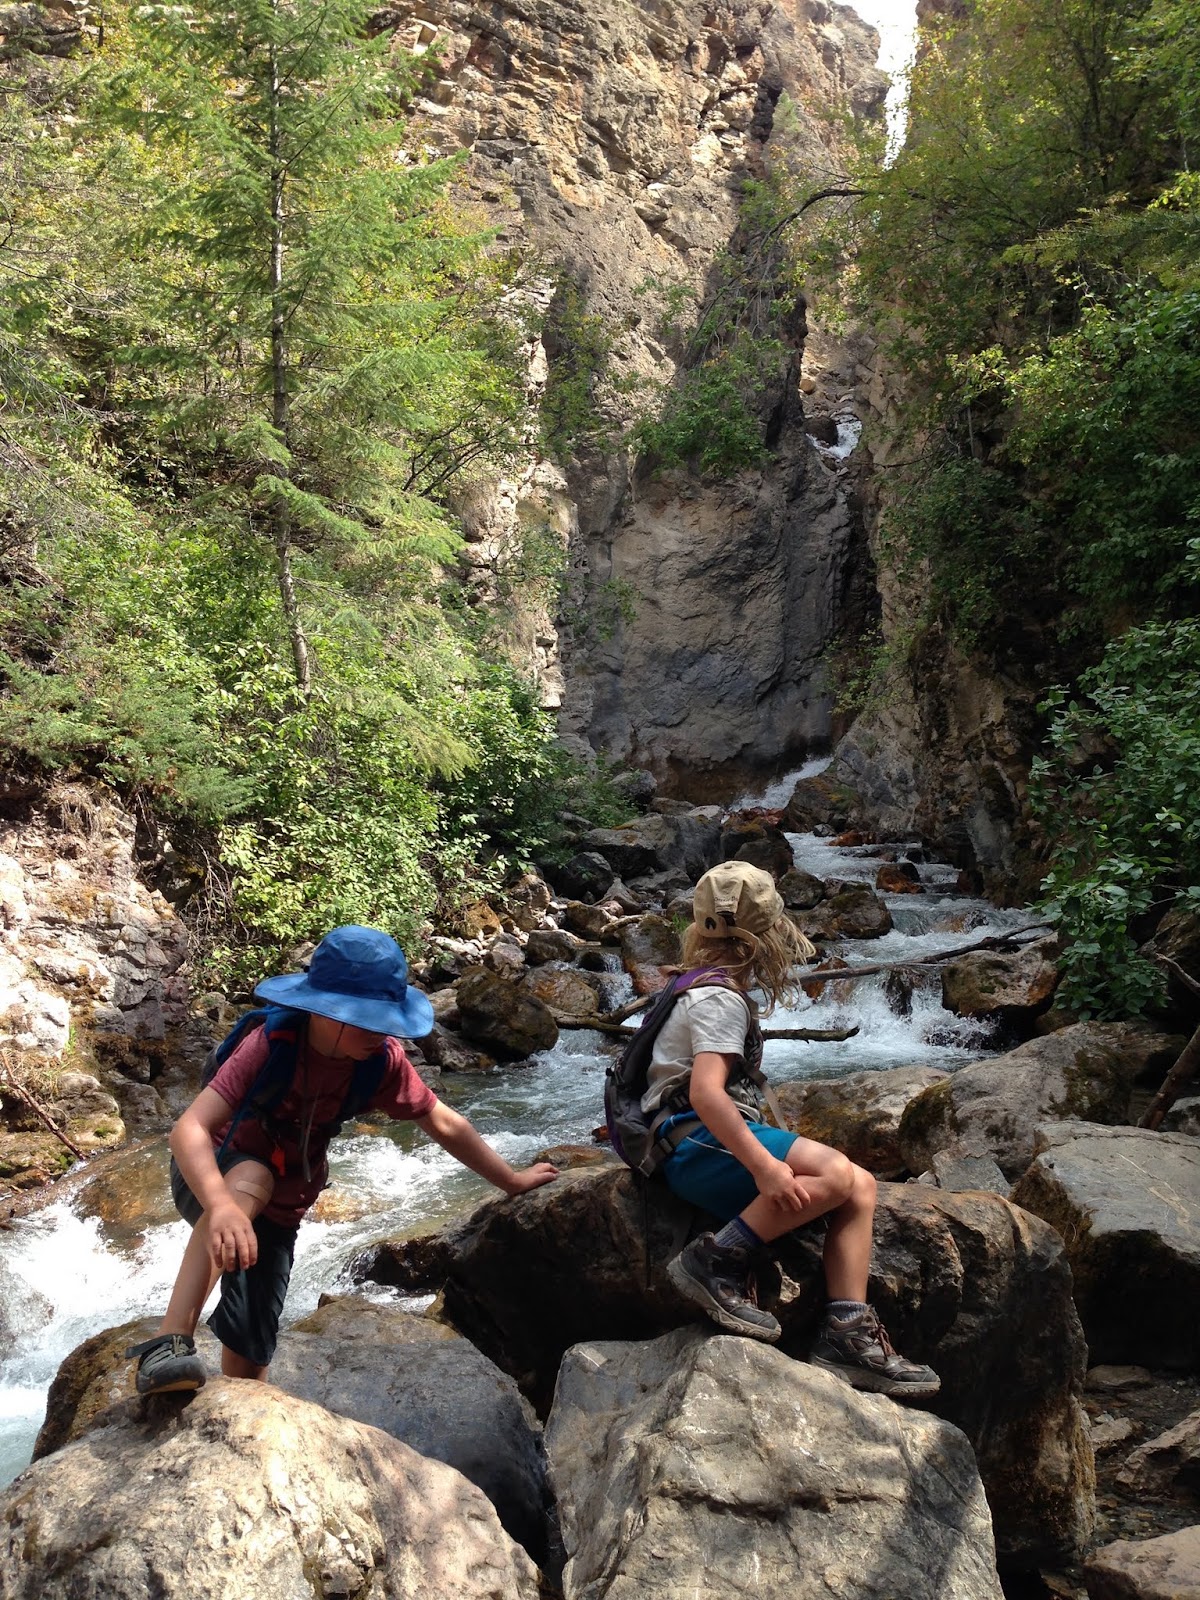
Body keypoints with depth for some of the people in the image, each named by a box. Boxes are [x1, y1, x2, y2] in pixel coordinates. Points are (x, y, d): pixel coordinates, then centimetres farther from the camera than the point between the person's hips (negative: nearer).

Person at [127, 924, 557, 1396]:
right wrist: (222, 1206, -59)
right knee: (251, 1179, -40)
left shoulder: (381, 1061, -19)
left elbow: (445, 1125, -5)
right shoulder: (272, 1044, -32)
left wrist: (511, 1181, 2)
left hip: (279, 1211, 4)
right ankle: (169, 1342, -42)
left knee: (249, 1355, 2)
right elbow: (189, 1129, -42)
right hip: (208, 1178, -4)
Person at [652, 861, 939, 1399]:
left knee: (860, 1187, -2)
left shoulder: (713, 989, 23)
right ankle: (714, 1262, -21)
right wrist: (765, 1166, -30)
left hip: (716, 1145, 10)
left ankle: (847, 1335, -8)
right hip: (698, 1145, -10)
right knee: (833, 1174, -29)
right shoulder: (718, 998, -10)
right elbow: (704, 1093, -25)